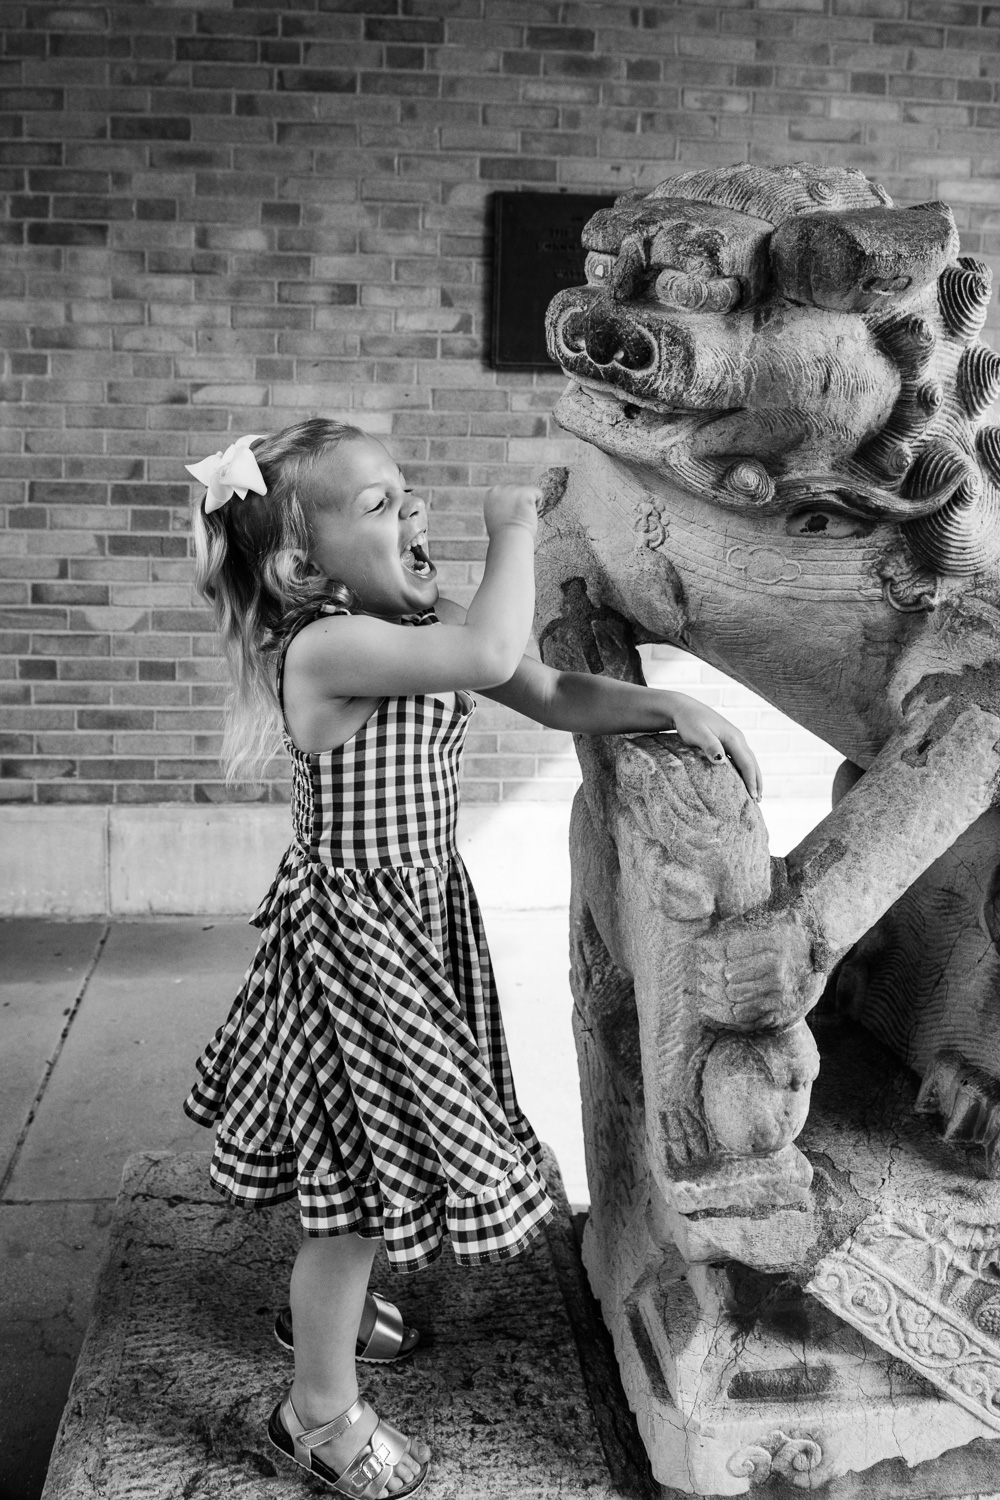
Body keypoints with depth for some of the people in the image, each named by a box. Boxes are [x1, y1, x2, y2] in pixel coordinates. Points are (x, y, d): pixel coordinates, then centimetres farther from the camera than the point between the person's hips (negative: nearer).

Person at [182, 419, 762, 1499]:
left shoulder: (419, 622, 2)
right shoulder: (326, 645, -26)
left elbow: (552, 695, 4)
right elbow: (492, 656, -39)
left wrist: (669, 706, -9)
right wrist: (514, 531, -23)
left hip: (416, 913, 9)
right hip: (354, 933, -9)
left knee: (370, 1156, 25)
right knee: (367, 1164, 3)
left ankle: (325, 1304, 51)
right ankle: (320, 1412, 23)